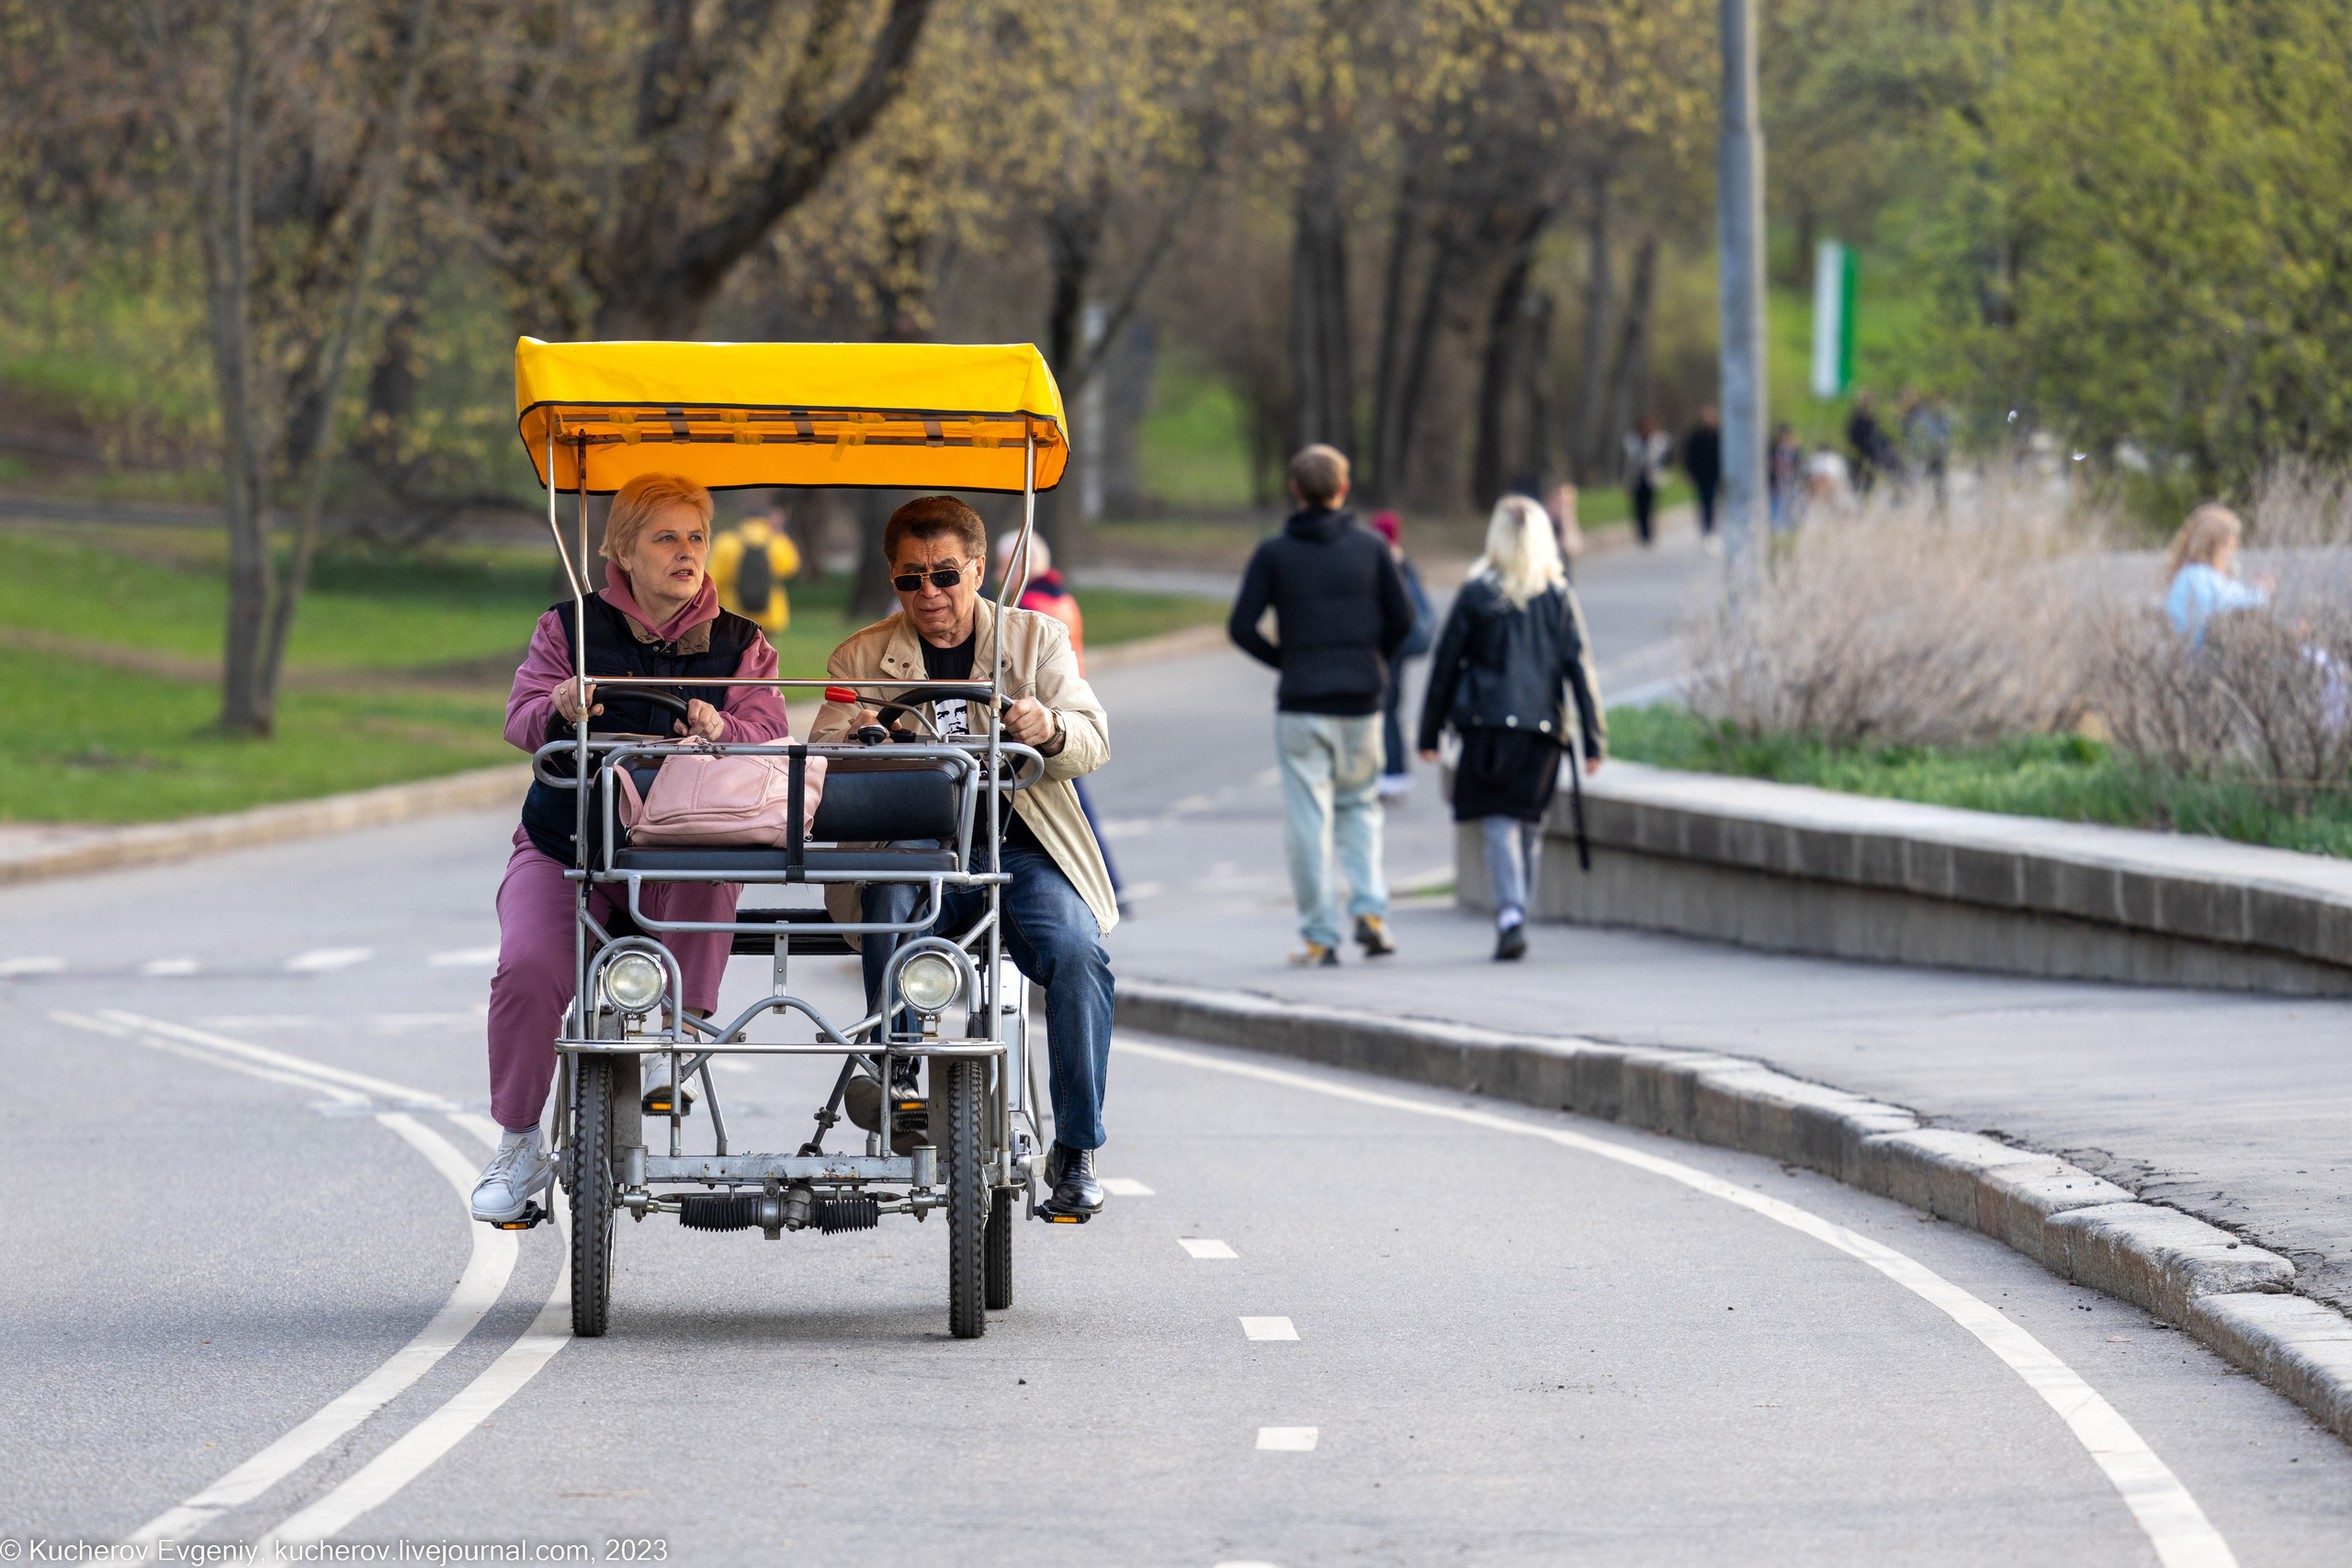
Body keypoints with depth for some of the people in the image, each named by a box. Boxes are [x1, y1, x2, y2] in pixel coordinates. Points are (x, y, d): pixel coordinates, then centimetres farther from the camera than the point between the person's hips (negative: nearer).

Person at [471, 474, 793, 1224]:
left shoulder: (741, 644, 10)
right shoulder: (569, 628, 9)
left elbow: (770, 733, -4)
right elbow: (522, 718, -1)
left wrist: (721, 731, -27)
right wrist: (559, 711, -26)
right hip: (567, 844, 0)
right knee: (529, 964, -24)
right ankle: (518, 1145, -7)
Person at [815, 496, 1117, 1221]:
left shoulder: (1037, 638, 13)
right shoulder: (861, 658, 14)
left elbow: (1093, 743, 1)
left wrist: (1050, 731, -24)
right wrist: (846, 744, -22)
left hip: (1022, 853, 0)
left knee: (1078, 953, -28)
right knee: (889, 902, -37)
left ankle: (1075, 1154, -19)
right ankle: (895, 1071, -29)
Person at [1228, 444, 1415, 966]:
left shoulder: (1274, 553, -2)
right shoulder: (1370, 546, 1)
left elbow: (1241, 627, -7)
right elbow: (1402, 618, -1)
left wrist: (1282, 660, 9)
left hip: (1300, 704, -2)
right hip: (1361, 699, 2)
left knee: (1308, 820, 2)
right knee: (1359, 804, 19)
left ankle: (1319, 936, 1)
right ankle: (1370, 909, 2)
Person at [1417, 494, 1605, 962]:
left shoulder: (1476, 594, -1)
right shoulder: (1559, 596, 3)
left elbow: (1445, 664, 2)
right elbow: (1579, 666, 2)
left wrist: (1430, 731, 10)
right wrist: (1594, 739, 4)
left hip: (1487, 723, -2)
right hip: (1541, 726, 2)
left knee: (1499, 823, -3)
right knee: (1529, 826, 13)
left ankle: (1511, 917, -21)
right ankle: (1514, 918, 17)